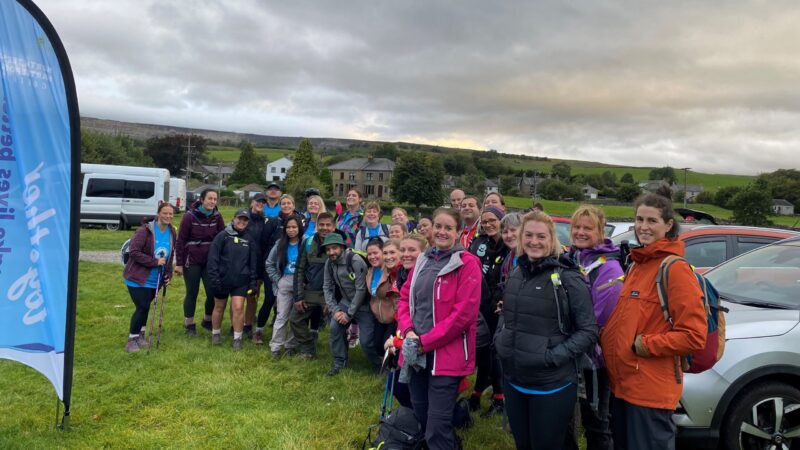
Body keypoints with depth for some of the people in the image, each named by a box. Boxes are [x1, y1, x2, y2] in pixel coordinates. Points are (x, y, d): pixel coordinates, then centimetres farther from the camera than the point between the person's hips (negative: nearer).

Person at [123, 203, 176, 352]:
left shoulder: (171, 232, 4)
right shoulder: (145, 230, -16)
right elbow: (134, 252, -20)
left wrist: (168, 274, 8)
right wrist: (155, 262, -23)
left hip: (155, 280, 6)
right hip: (138, 278, -6)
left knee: (145, 307, 13)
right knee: (142, 307, -9)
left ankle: (139, 336, 28)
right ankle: (132, 339, 6)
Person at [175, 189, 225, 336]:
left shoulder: (217, 216, 0)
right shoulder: (190, 216, -10)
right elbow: (180, 240, -7)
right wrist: (179, 263, -8)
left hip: (210, 261, 3)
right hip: (192, 261, -3)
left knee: (213, 292, 0)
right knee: (192, 293, 7)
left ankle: (208, 321, 24)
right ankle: (189, 324, 23)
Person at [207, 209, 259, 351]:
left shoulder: (249, 239, 5)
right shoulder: (223, 236, -5)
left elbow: (253, 262, 10)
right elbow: (213, 258, -7)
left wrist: (253, 281, 5)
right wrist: (214, 278, -13)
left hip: (241, 281, 1)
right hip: (222, 279, -1)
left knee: (238, 308, -7)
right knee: (219, 307, 13)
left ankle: (237, 338, 5)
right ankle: (215, 334, 32)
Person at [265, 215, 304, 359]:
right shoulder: (280, 244, 5)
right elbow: (269, 264, 12)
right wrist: (277, 280, 4)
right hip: (284, 284, 2)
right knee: (282, 316, 1)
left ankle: (291, 345, 18)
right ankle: (275, 347, 6)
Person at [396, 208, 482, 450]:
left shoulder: (467, 263, -9)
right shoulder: (423, 260, 11)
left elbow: (464, 312, -16)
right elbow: (405, 297, 12)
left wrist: (426, 341, -15)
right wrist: (408, 332, -6)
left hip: (446, 353, -6)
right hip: (416, 352, 7)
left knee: (437, 425, -4)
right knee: (420, 417, 18)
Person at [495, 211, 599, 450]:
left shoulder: (567, 278, -12)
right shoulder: (517, 274, 6)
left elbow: (588, 331, -11)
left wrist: (555, 355, -19)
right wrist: (500, 340, 4)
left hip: (552, 386, -5)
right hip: (514, 381, 6)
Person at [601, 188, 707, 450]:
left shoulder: (675, 269, -14)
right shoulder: (638, 265, 13)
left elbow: (694, 336, -19)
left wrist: (645, 345, -17)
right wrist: (607, 339, 6)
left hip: (651, 390, -8)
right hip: (622, 383, 9)